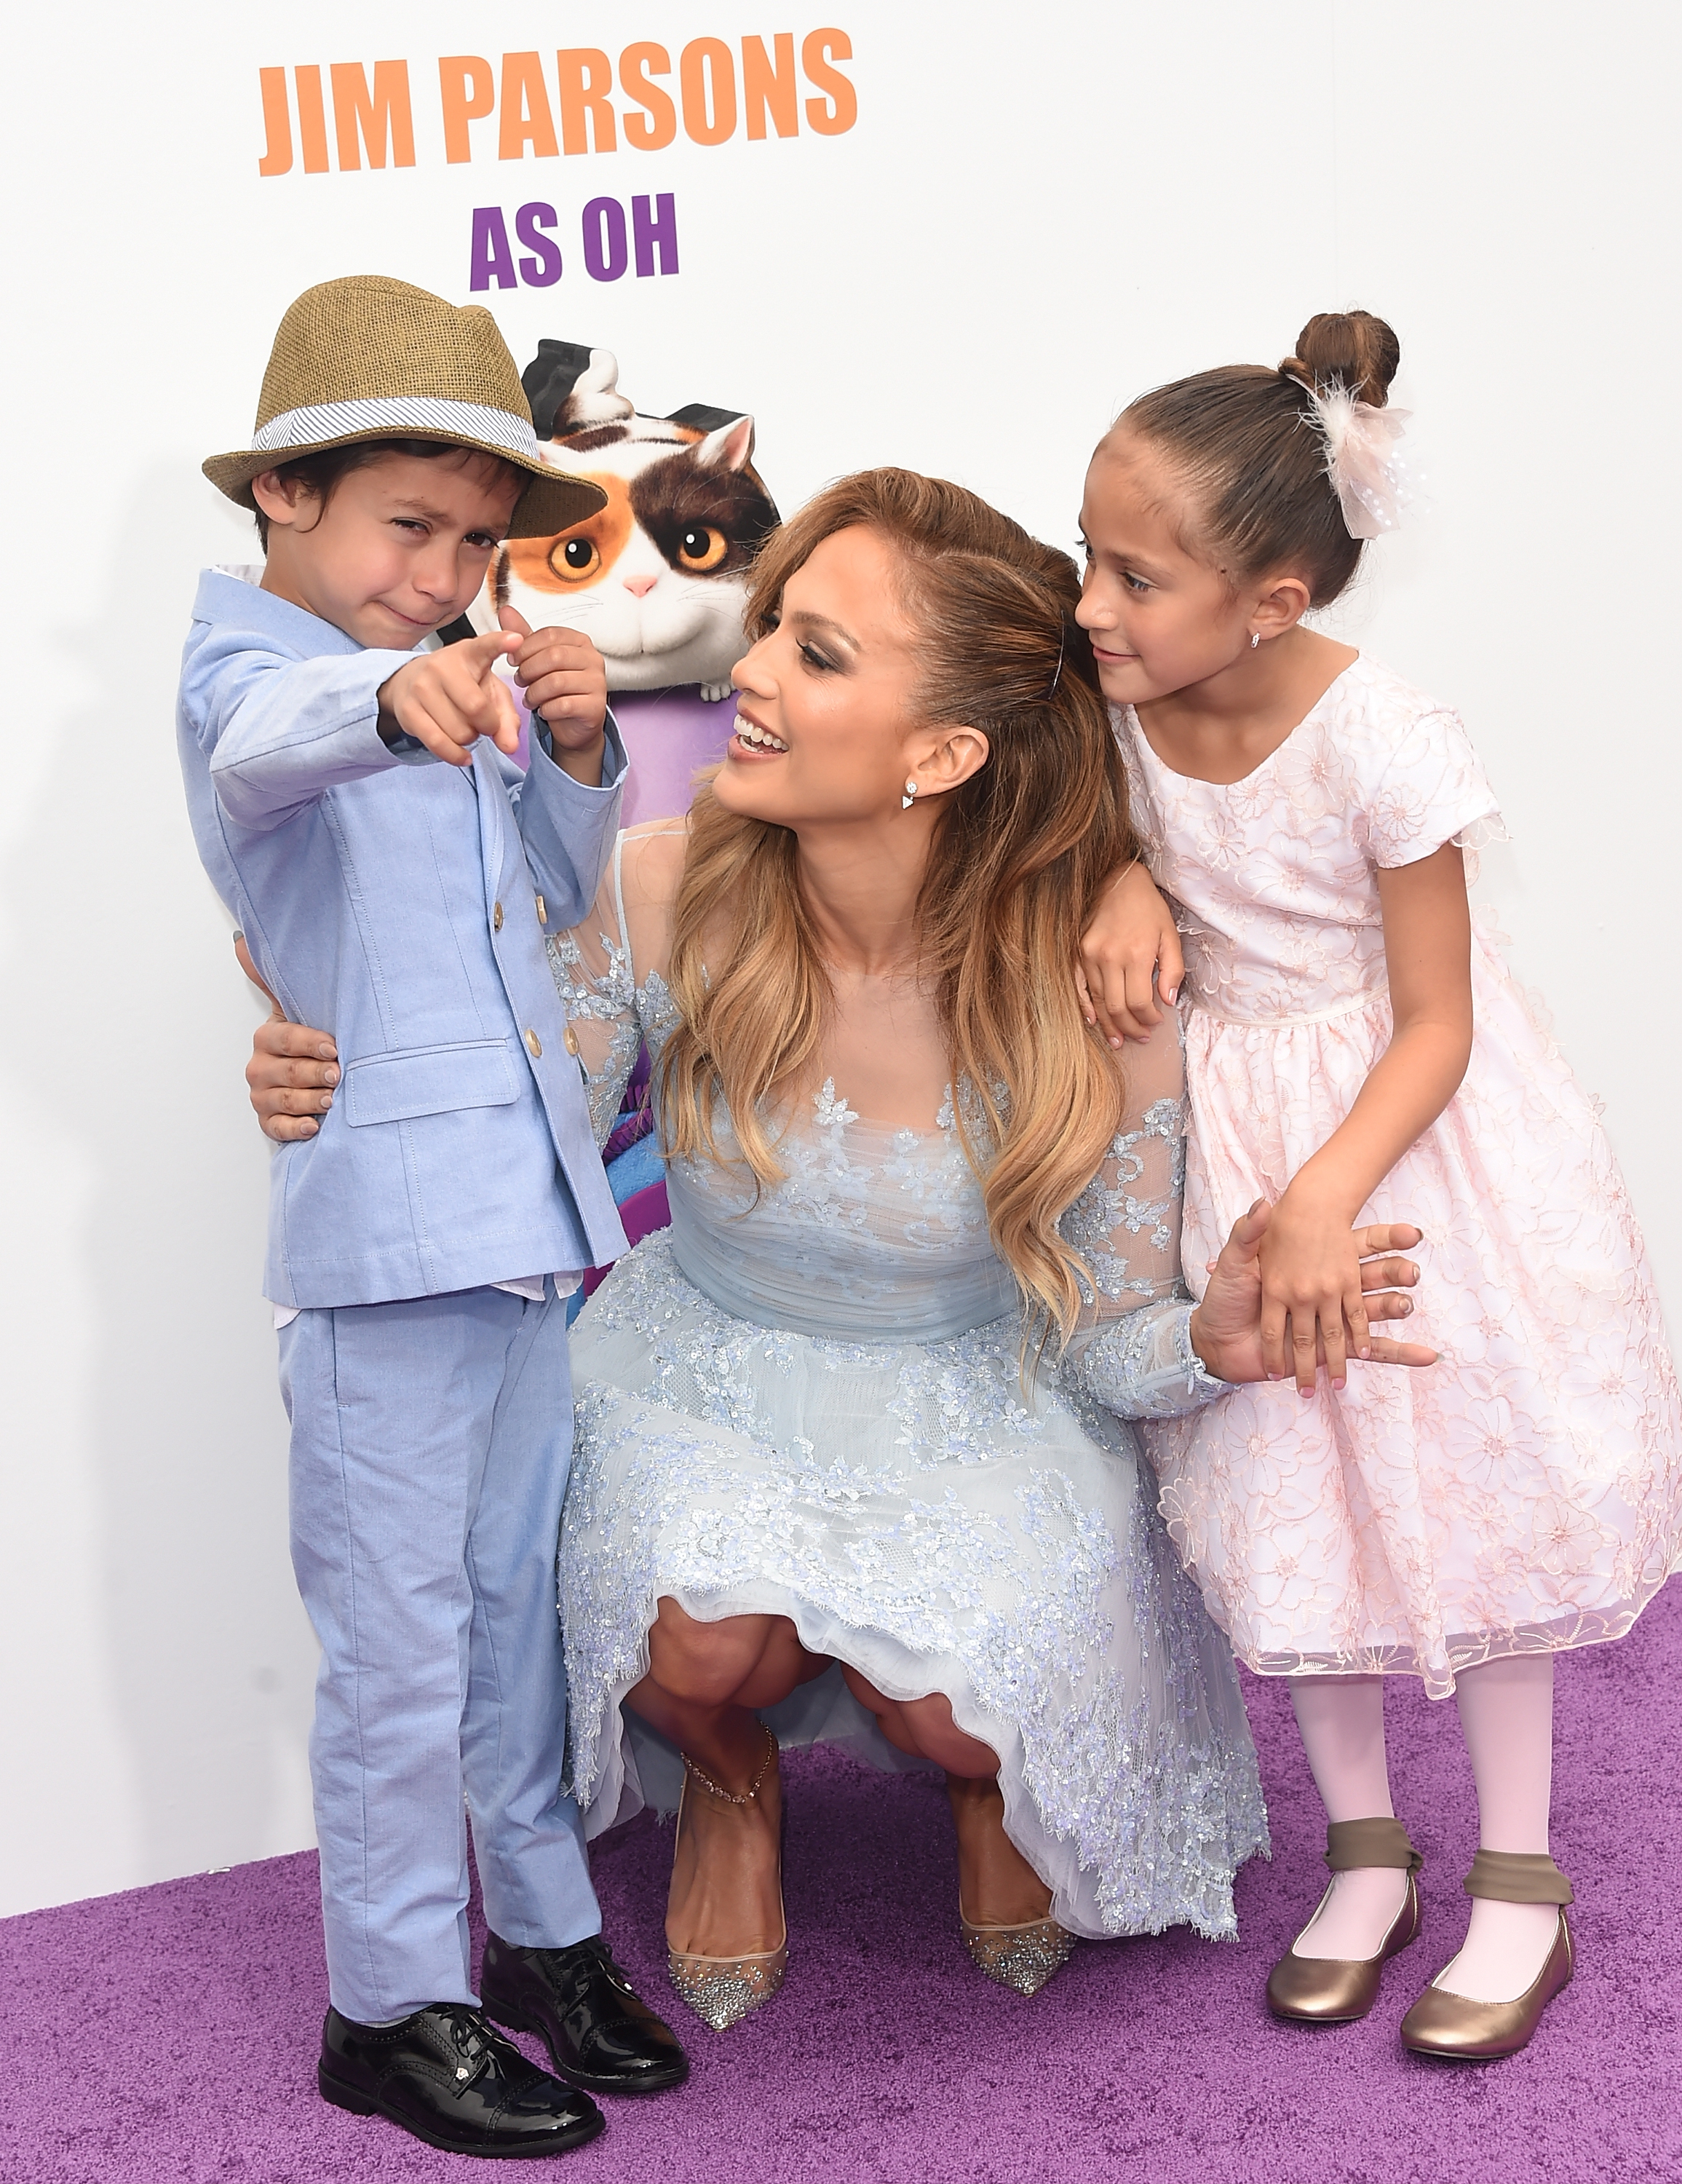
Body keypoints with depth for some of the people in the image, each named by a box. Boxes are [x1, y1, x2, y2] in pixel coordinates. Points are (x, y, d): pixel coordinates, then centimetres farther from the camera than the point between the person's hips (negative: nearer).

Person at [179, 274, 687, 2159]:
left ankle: (544, 1928, 31)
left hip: (520, 1207, 8)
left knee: (522, 1599, 17)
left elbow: (554, 904, 22)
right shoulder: (246, 669, -8)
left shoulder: (450, 700, 16)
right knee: (402, 1638, 0)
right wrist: (390, 701, -57)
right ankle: (393, 2002, 13)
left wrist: (574, 758, 1)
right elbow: (267, 743, -34)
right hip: (382, 1231, -8)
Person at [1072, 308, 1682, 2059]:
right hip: (1232, 1126, 5)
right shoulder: (1115, 696, -13)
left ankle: (1517, 1878, 21)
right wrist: (1121, 883, -15)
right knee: (1285, 1503, 10)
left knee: (1463, 1491, 4)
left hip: (1402, 1125, -4)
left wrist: (1320, 1202, -28)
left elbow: (1436, 1022, -19)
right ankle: (1363, 1848, 29)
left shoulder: (1381, 743, -25)